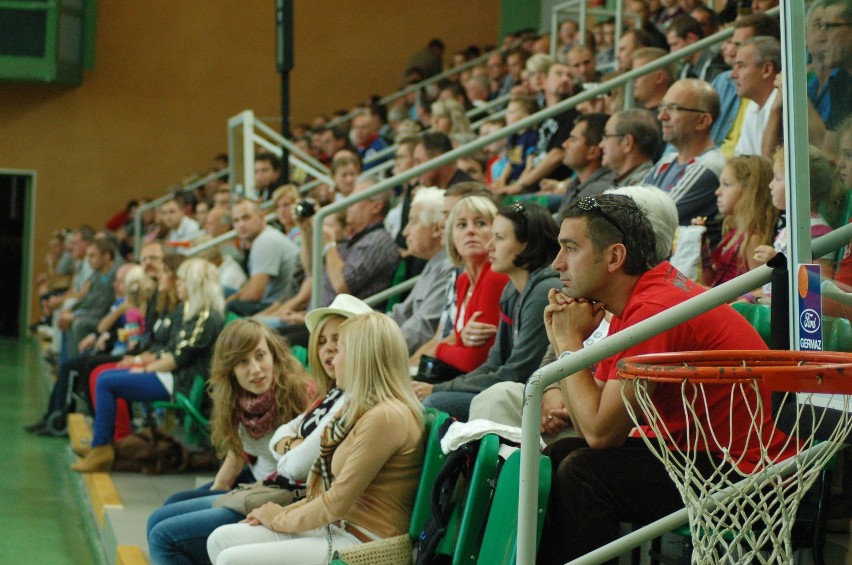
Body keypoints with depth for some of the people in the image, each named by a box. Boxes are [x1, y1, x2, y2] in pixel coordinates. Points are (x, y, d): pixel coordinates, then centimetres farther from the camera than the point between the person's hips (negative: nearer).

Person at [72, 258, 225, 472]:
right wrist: (147, 367, 5)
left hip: (181, 382, -11)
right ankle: (101, 444, 11)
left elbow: (180, 357, -19)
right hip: (171, 373, 11)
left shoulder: (207, 318, -18)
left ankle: (101, 449, -8)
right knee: (105, 377, 12)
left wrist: (147, 370, -10)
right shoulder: (191, 312, 15)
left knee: (106, 384, -14)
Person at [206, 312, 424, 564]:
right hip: (338, 527, 10)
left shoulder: (385, 417, -18)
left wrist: (281, 519, -3)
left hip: (360, 543, -10)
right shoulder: (367, 411, 16)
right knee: (221, 539, 3)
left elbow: (338, 502, -17)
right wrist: (286, 512, 8)